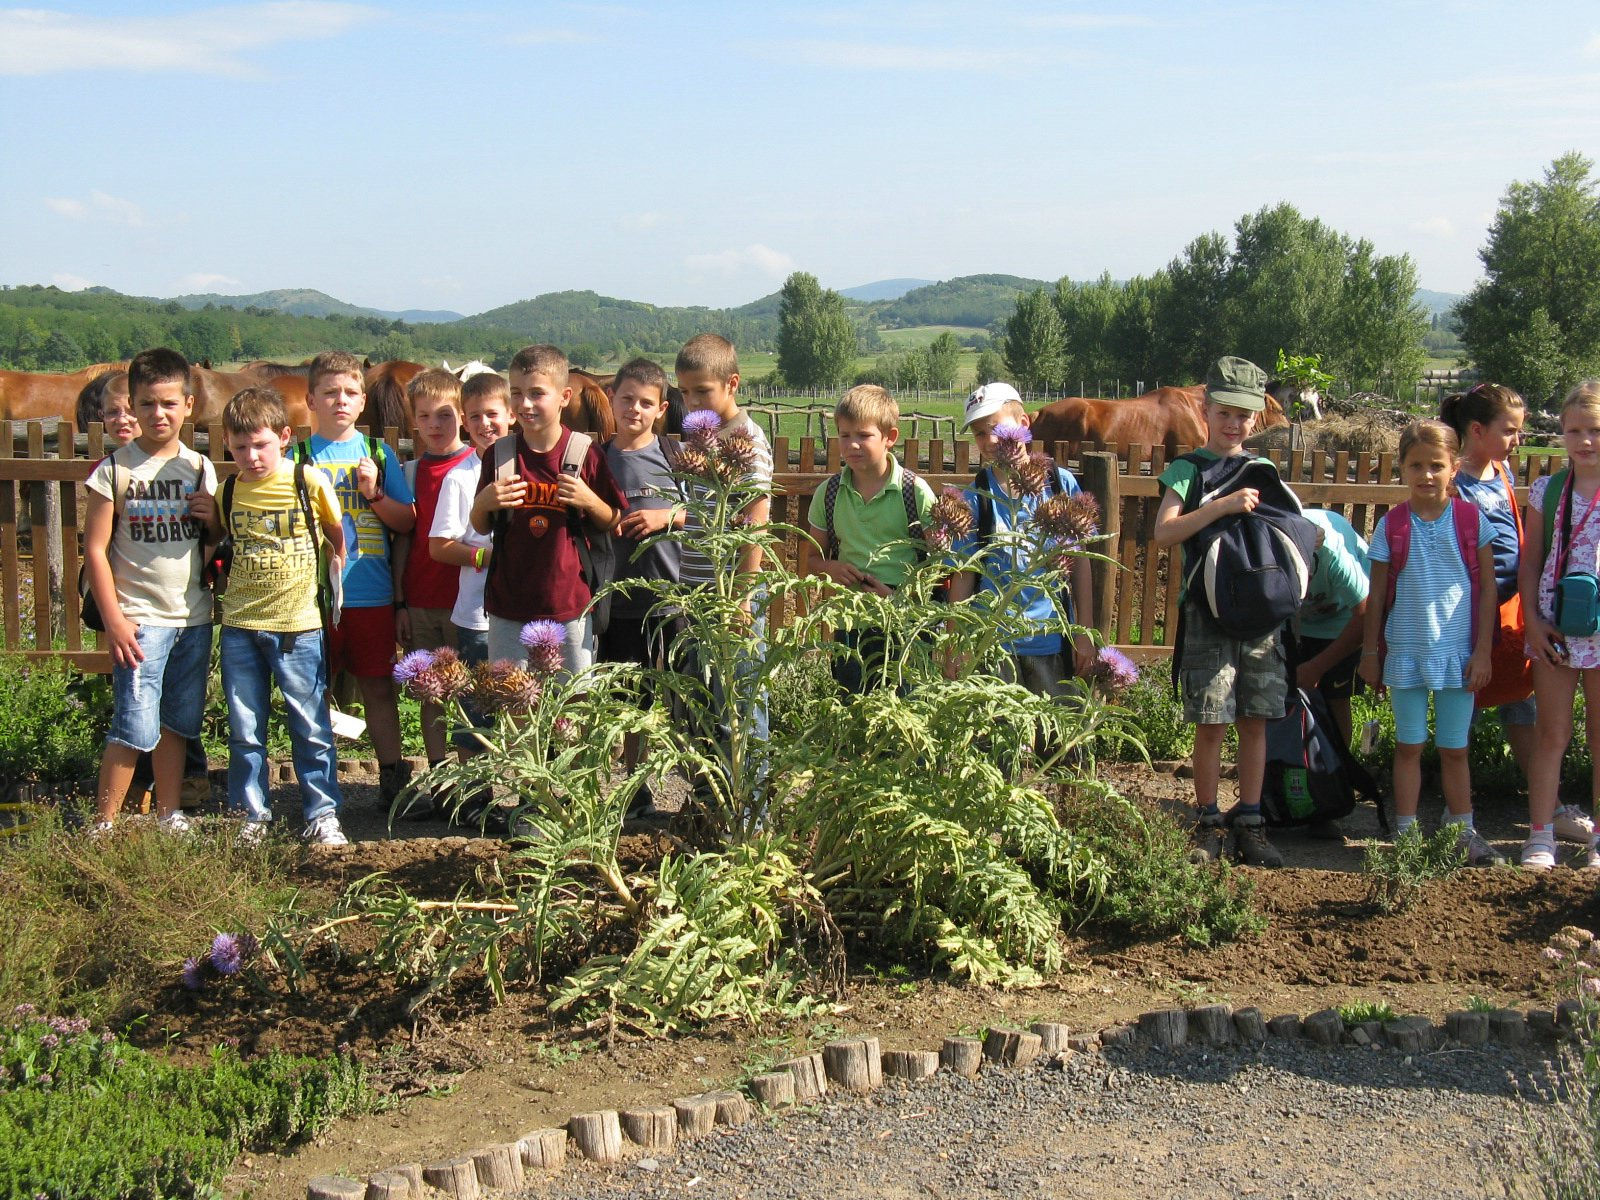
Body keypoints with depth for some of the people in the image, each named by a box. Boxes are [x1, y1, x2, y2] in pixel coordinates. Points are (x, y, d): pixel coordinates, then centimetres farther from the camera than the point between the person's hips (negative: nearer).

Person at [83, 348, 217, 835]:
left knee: (177, 722, 12)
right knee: (136, 727, -9)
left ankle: (169, 815, 24)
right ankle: (102, 825, 2)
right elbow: (96, 549, -5)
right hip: (141, 617, -4)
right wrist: (114, 620, -10)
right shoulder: (116, 469, -4)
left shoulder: (201, 468, 8)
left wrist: (212, 518, -6)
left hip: (194, 616, 4)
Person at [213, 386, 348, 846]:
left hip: (298, 624, -3)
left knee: (311, 728, 4)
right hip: (240, 624, 3)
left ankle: (322, 815, 15)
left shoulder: (310, 482, -7)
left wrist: (334, 582, 2)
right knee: (244, 730, 9)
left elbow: (339, 537, 5)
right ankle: (249, 815, 20)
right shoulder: (228, 491, 3)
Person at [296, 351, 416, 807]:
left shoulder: (377, 453, 8)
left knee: (379, 686, 6)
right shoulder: (298, 454, 4)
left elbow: (407, 522, 5)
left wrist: (375, 494, -9)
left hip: (372, 595, 1)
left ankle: (392, 777, 14)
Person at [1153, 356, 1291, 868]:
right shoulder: (1188, 470, 0)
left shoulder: (1264, 472, 12)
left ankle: (1249, 822, 14)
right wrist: (1224, 505, -22)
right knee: (1211, 724, -1)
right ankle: (1209, 822, 12)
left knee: (1255, 720, 6)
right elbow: (1164, 532, -15)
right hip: (1208, 611, -3)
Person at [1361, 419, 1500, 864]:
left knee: (1454, 749, 9)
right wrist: (1370, 652, 4)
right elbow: (1377, 595, 3)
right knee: (1409, 746, 8)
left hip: (1458, 653, 0)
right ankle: (1405, 832, 14)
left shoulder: (1473, 520, -2)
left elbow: (1487, 589, 1)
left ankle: (1464, 832, 19)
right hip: (1405, 653, 0)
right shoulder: (1391, 524, -2)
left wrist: (1482, 651, -3)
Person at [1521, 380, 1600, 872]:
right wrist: (1533, 620, -5)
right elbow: (1531, 561, 5)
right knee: (1551, 733, 5)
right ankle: (1540, 837, 10)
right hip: (1555, 628, 1)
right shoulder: (1546, 491, 3)